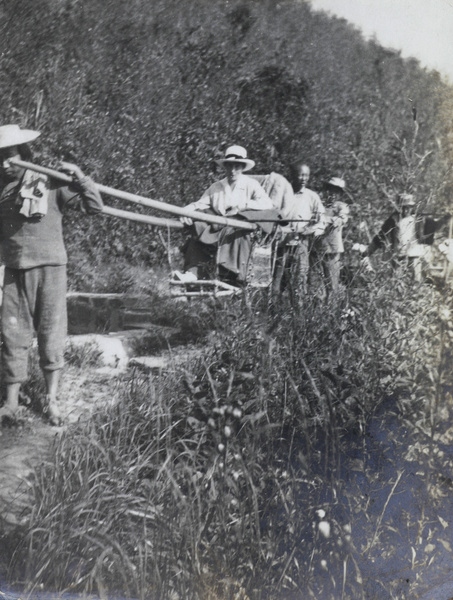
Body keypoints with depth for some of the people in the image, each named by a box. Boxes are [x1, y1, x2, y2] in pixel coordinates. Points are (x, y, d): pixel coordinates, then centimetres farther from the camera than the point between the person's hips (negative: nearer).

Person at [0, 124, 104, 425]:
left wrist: (79, 175, -17)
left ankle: (51, 399, 12)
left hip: (49, 267, -4)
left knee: (51, 334, 2)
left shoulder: (51, 182, -5)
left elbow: (96, 207, -9)